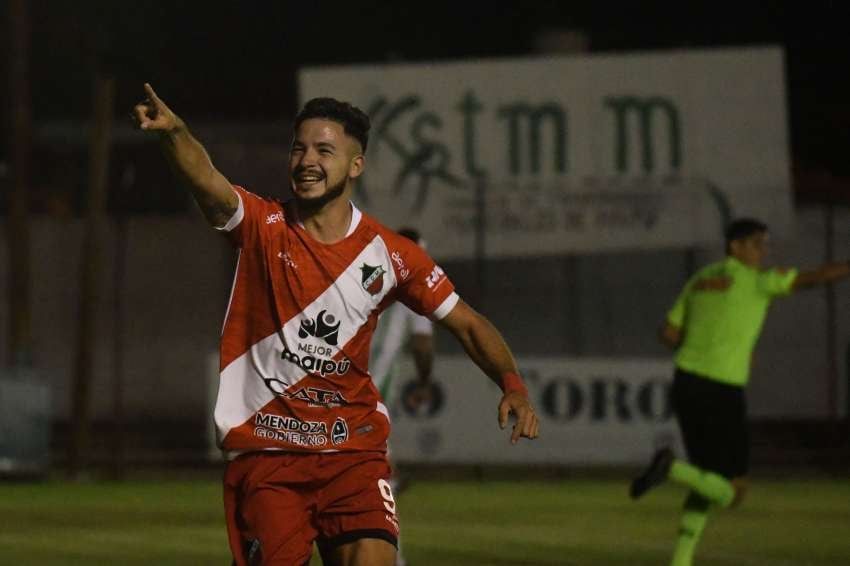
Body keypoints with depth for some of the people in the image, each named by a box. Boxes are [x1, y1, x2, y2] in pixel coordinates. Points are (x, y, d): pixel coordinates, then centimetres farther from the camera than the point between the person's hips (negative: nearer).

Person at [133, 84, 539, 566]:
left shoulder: (388, 253, 2)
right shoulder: (262, 227, -2)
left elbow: (468, 324, 8)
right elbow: (208, 182, -22)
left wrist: (514, 386, -9)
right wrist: (174, 132, -44)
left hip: (354, 450, 1)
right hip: (264, 452, -1)